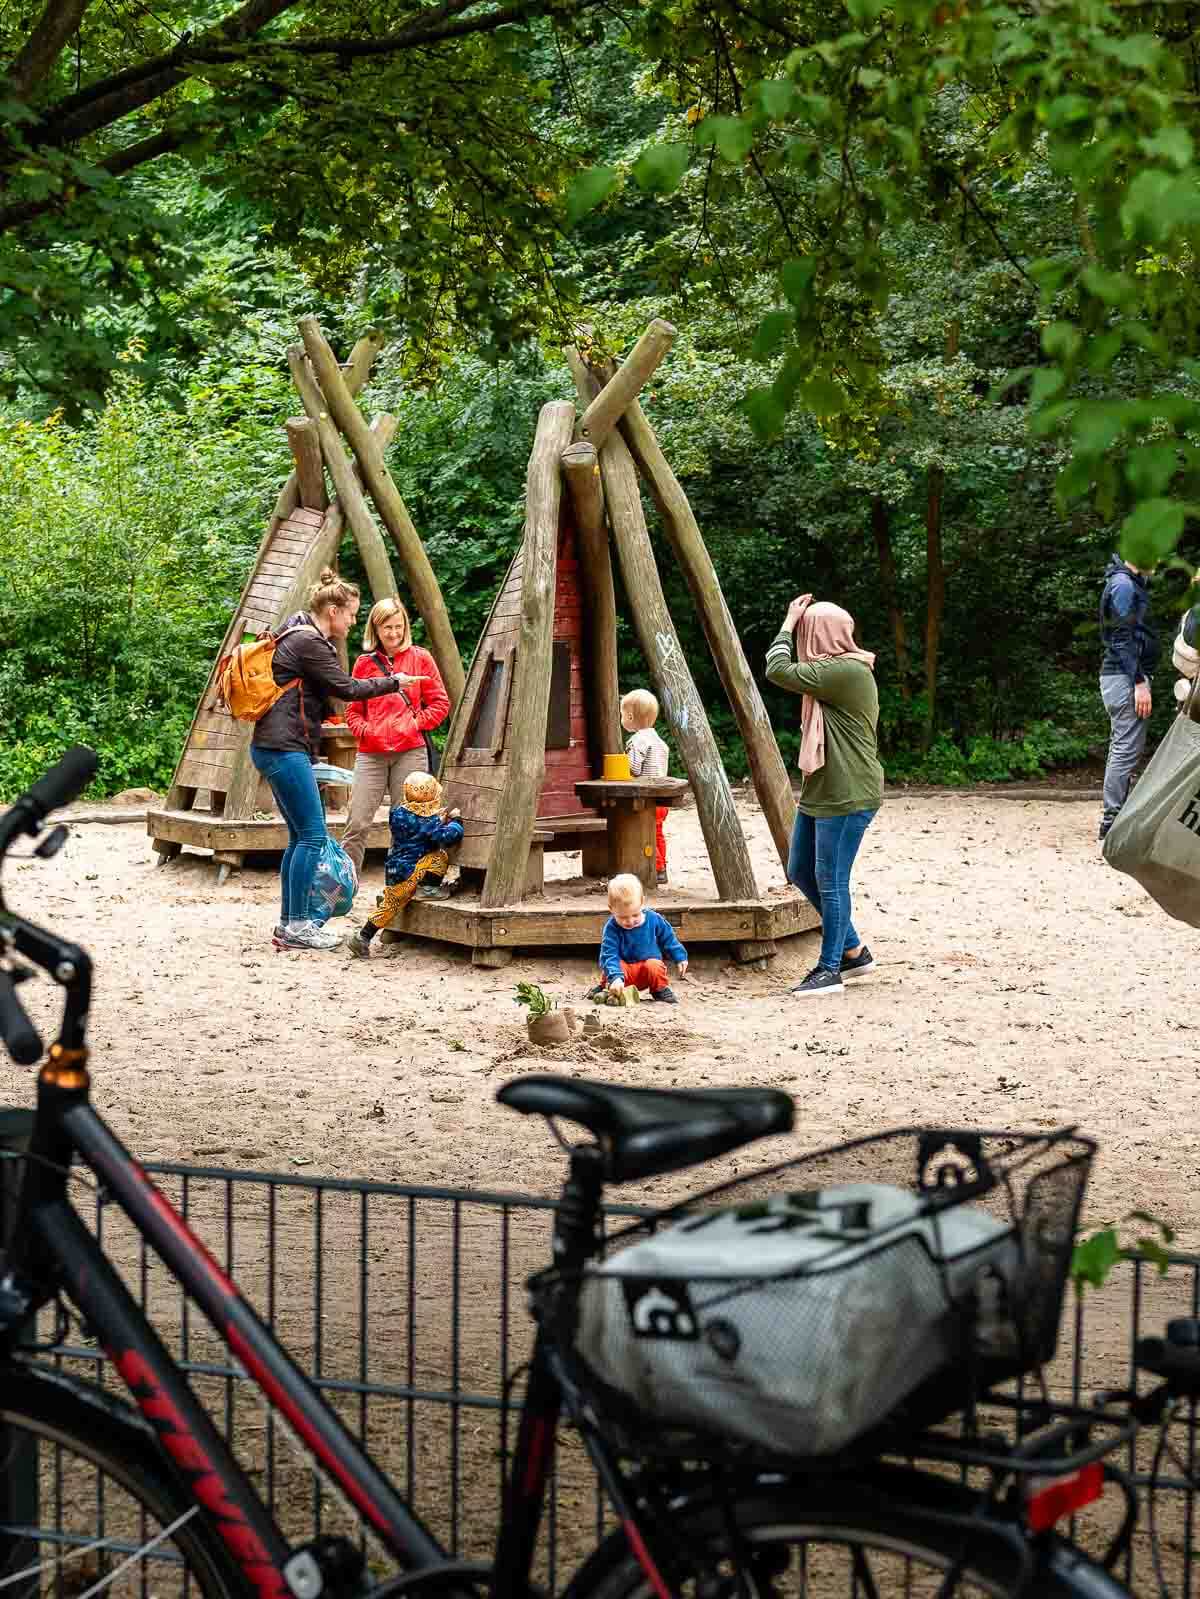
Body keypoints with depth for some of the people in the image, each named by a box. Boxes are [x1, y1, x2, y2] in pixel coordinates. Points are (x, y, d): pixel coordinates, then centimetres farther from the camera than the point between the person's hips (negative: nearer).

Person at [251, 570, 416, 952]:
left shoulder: (298, 637, 20)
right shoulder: (309, 643, -12)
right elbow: (347, 689, -13)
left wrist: (311, 755, 22)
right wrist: (393, 682, 1)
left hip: (274, 748, 11)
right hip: (284, 749, -11)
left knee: (300, 836, 11)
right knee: (313, 835, -9)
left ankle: (288, 924, 13)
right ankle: (296, 926, -7)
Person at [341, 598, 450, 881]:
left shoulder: (420, 658, 7)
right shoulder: (365, 663, 11)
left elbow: (440, 703, 7)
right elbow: (353, 710, 16)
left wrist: (416, 723, -5)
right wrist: (363, 730, -2)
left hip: (410, 751, -1)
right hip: (371, 753, 1)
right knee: (357, 823, -7)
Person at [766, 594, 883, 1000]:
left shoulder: (846, 670, -19)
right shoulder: (834, 670, 14)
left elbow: (778, 671, -18)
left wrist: (788, 624, -8)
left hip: (848, 797, -11)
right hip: (822, 793, 11)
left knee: (830, 880, -4)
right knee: (800, 871, 15)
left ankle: (830, 969, 6)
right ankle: (853, 950, 25)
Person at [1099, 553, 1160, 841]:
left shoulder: (1133, 583, 19)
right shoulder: (1124, 585, -12)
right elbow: (1122, 639, -18)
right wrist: (1140, 683, -21)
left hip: (1123, 678, 11)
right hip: (1126, 677, -11)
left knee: (1122, 748, 12)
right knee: (1127, 749, -11)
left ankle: (1115, 818, 16)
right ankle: (1113, 821, -12)